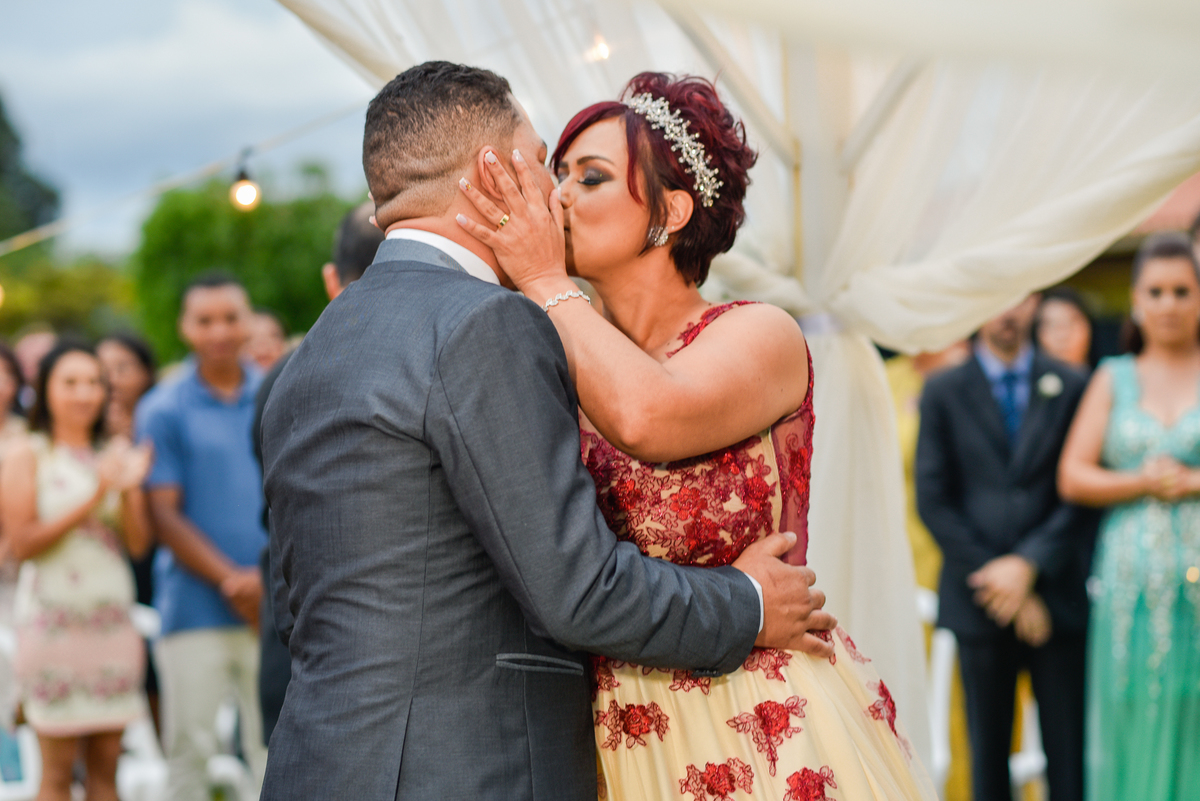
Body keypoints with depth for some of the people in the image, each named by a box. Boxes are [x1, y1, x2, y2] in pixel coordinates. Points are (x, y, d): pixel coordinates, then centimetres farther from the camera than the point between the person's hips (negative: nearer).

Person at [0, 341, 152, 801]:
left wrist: (129, 489, -10)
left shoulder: (114, 455, 14)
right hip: (54, 619, -4)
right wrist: (92, 501, -15)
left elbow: (138, 543, 8)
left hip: (112, 618, 4)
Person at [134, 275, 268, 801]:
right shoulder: (162, 409, 2)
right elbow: (163, 515, -3)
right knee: (189, 748, 1)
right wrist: (230, 579, -12)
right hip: (195, 606, -2)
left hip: (274, 605, 2)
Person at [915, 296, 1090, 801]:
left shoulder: (1070, 388, 7)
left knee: (1069, 755, 0)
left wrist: (1029, 564, -10)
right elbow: (933, 500, 0)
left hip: (1056, 593, 0)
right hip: (979, 601, 0)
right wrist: (993, 577, -7)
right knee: (988, 748, 5)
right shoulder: (944, 393, 7)